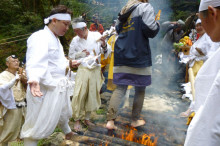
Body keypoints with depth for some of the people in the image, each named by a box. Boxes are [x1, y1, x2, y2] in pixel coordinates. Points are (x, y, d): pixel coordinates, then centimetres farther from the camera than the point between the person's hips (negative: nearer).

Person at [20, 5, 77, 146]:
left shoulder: (55, 39, 15)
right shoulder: (40, 37, -18)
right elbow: (36, 61, -35)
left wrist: (68, 63, 37)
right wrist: (34, 79, -51)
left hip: (59, 87, 10)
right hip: (45, 89, -10)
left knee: (63, 113, 31)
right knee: (37, 125, -5)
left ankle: (68, 132, 57)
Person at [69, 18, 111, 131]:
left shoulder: (97, 36, -2)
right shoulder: (75, 40, 3)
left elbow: (107, 53, 1)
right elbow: (71, 56, 11)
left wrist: (104, 45, -20)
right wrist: (82, 53, -6)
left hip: (96, 70, 1)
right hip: (83, 70, 0)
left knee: (92, 95, 7)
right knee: (79, 95, -9)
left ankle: (87, 118, 24)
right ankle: (77, 120, 6)